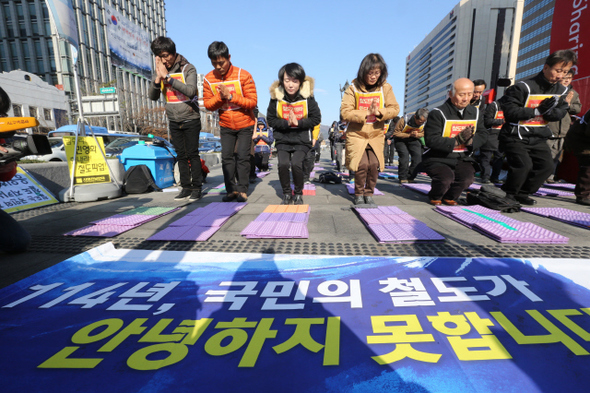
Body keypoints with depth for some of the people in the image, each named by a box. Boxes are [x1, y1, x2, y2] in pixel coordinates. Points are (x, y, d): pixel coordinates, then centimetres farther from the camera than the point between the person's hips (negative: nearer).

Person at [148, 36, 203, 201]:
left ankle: (197, 188, 5)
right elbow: (152, 96, 3)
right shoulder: (160, 71, 7)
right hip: (174, 121, 5)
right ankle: (186, 187, 12)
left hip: (190, 119, -5)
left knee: (193, 154, -3)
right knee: (181, 155, 6)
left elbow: (191, 91, -24)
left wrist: (167, 77, -25)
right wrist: (158, 78, -12)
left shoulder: (188, 68, -7)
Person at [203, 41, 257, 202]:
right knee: (226, 156, 1)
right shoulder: (209, 79, -3)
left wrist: (230, 96, -25)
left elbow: (252, 102, -18)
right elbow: (208, 104, -2)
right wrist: (220, 97, -21)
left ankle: (242, 190, 3)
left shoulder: (243, 75, -14)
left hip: (245, 124, -3)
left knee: (242, 156, -6)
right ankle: (231, 190, 9)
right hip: (226, 125, 4)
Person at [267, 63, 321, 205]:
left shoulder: (307, 97, -5)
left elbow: (316, 118, -1)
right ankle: (286, 193, 5)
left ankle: (298, 194, 3)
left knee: (296, 163, -22)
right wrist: (286, 123, -15)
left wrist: (298, 123, -15)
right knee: (283, 164, -20)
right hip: (282, 139, 2)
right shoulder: (276, 97, -2)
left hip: (302, 140, -1)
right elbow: (270, 119, 2)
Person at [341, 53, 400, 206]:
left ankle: (369, 194, 14)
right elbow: (345, 113, -13)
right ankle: (358, 194, 11)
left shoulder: (385, 87, 3)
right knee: (362, 165, -12)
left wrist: (379, 112, -17)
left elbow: (395, 109, 1)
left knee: (374, 165, -9)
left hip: (376, 135, 2)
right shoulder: (353, 88, -5)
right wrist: (366, 113, -20)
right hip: (356, 135, -2)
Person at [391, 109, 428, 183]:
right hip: (400, 139, -4)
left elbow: (423, 133, 0)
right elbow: (395, 133, -24)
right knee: (404, 155, -22)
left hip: (413, 139, 4)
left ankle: (410, 177, 1)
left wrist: (417, 135, -24)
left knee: (418, 156, -11)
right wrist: (409, 134, -31)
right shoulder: (404, 120, -31)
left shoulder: (425, 123, -19)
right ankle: (402, 178, -9)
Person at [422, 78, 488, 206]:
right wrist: (456, 141, -25)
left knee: (467, 178, -21)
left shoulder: (475, 113, 10)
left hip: (463, 158, 5)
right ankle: (435, 197, 7)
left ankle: (450, 197, 13)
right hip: (438, 159, -5)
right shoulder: (438, 113, -11)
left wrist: (471, 141, -13)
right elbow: (431, 139, -20)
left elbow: (483, 134, 10)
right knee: (446, 178, -29)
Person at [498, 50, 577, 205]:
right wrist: (538, 110, -20)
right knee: (524, 165, -21)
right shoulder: (524, 87, -16)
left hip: (538, 137, 8)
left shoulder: (561, 91, 7)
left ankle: (522, 194, 18)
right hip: (515, 136, -8)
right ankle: (508, 194, 0)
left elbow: (561, 112, 9)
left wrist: (549, 111, -14)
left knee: (546, 166, 4)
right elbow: (510, 111, -21)